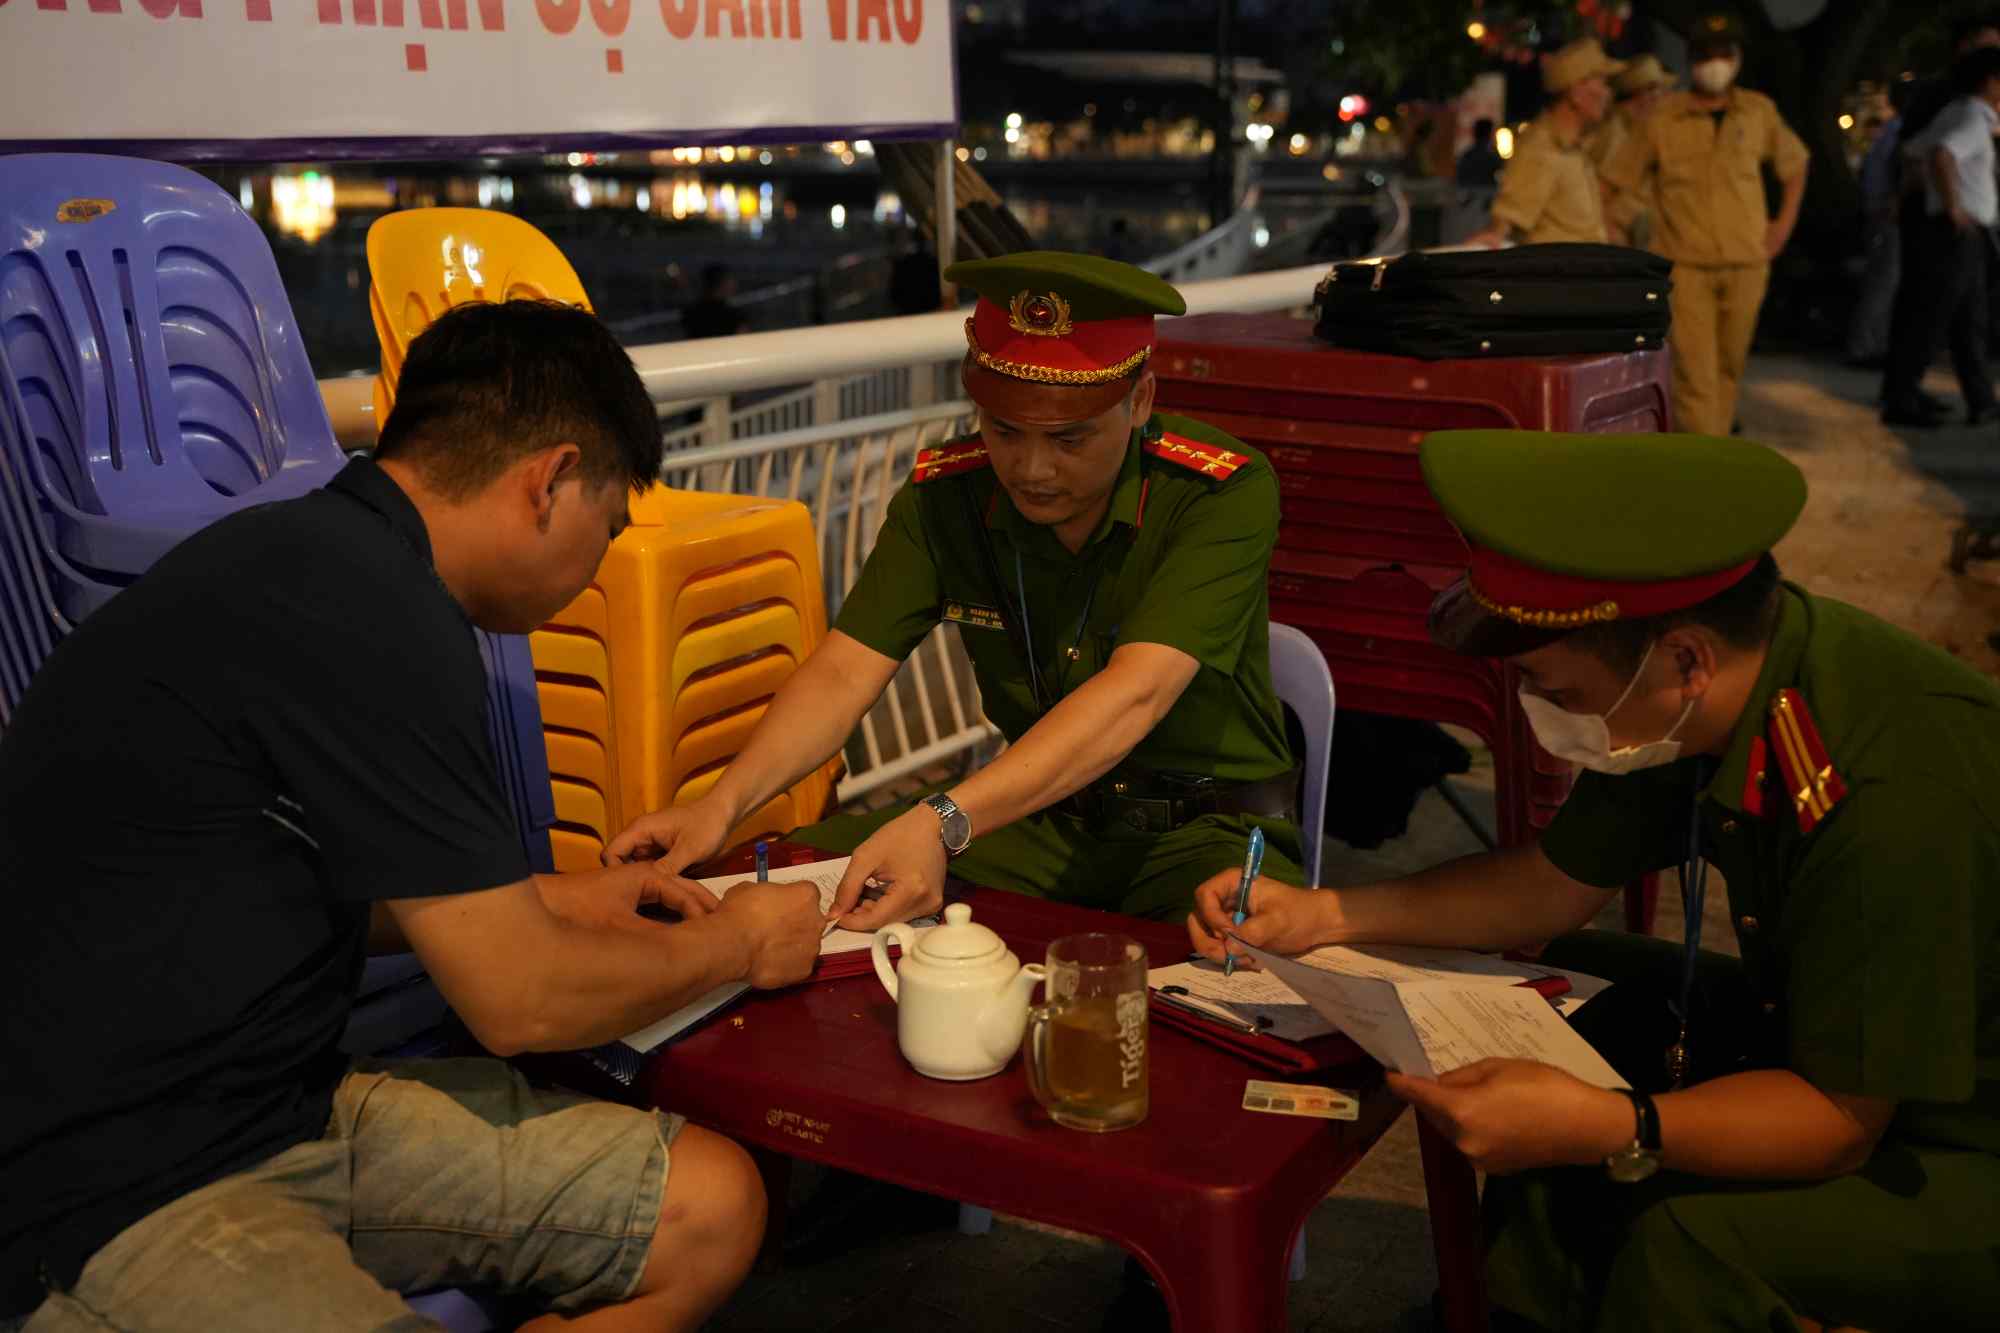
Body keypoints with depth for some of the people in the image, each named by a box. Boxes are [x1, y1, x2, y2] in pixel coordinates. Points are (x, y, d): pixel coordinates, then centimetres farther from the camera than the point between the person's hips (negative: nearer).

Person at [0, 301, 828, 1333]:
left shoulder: (310, 553, 9)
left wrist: (551, 901, 24)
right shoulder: (366, 609, -21)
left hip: (281, 1107, 9)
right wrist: (734, 943, 3)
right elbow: (522, 1001, -13)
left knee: (710, 1207, -3)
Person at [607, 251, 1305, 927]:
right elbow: (844, 672, -9)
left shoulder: (1226, 491, -20)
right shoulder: (946, 494, -5)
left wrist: (941, 823, -43)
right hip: (1044, 813, 5)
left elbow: (1135, 694, -31)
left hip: (1209, 828, -4)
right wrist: (721, 803, -28)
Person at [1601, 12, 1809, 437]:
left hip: (1746, 264, 3)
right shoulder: (1661, 119, -4)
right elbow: (1614, 180, 3)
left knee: (1729, 367, 12)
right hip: (1685, 265, -3)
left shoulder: (1759, 112, 4)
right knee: (1695, 373, -10)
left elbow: (1795, 163, 20)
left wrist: (1786, 222, 12)